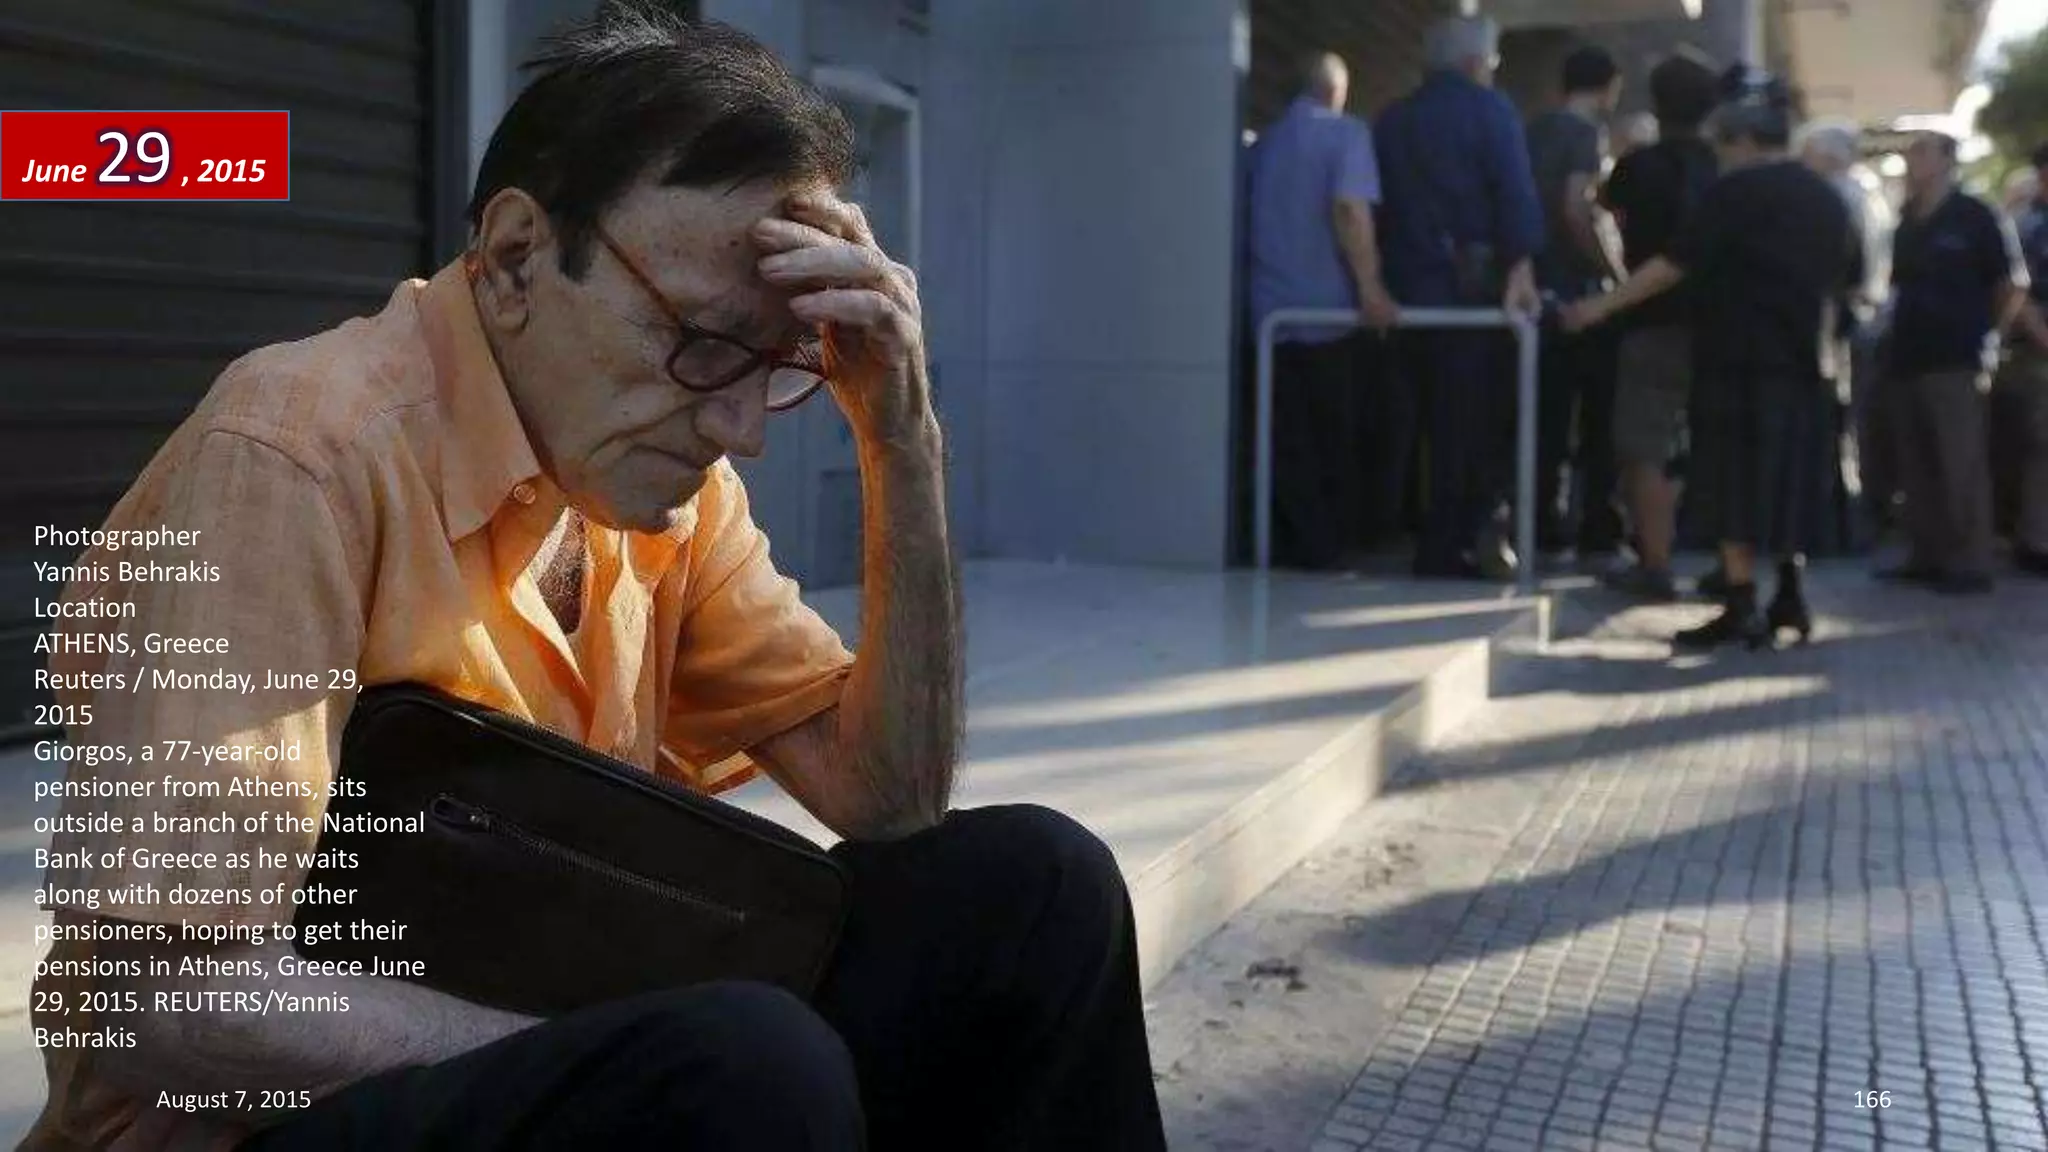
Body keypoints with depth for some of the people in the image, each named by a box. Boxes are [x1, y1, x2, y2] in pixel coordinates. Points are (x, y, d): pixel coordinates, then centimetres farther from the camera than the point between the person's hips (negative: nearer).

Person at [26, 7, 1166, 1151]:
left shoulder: (655, 464, 1)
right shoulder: (302, 453, -20)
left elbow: (890, 802, -1)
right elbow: (153, 995, -25)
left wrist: (903, 443, -12)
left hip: (542, 1048, 7)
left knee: (1030, 883, -8)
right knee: (745, 1060, -34)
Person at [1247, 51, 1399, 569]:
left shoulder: (1264, 141, 14)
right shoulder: (1345, 133, -4)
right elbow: (1349, 209, -18)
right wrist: (1370, 287, -20)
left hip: (1272, 308, 4)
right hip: (1326, 308, -4)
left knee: (1286, 439, 5)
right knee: (1334, 436, 7)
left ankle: (1296, 543, 5)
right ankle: (1333, 542, 12)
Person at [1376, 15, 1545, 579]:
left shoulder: (1393, 117, 14)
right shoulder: (1488, 109, -2)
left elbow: (1380, 203, 13)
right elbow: (1516, 194, -13)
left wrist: (1391, 276, 15)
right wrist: (1521, 269, -17)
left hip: (1411, 285, 6)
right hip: (1475, 284, -5)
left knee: (1442, 419, 14)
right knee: (1484, 419, 1)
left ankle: (1445, 541, 18)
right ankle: (1453, 544, -3)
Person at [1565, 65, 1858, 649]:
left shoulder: (1737, 191, -9)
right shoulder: (1825, 197, 12)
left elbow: (1676, 264, -13)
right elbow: (1839, 278, 17)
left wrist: (1603, 304, -9)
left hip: (1738, 359, -7)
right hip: (1797, 360, 7)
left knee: (1735, 481, -4)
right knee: (1787, 479, 13)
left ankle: (1741, 607, -7)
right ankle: (1791, 597, 12)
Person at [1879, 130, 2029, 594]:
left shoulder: (1975, 216, -4)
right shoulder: (1906, 221, 13)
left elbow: (2014, 286, -3)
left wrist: (1988, 338, -4)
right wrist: (1895, 336, 12)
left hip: (1956, 360, -6)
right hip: (1908, 359, 6)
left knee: (1962, 465, -5)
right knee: (1916, 465, 8)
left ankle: (1970, 562, 0)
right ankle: (1926, 555, 16)